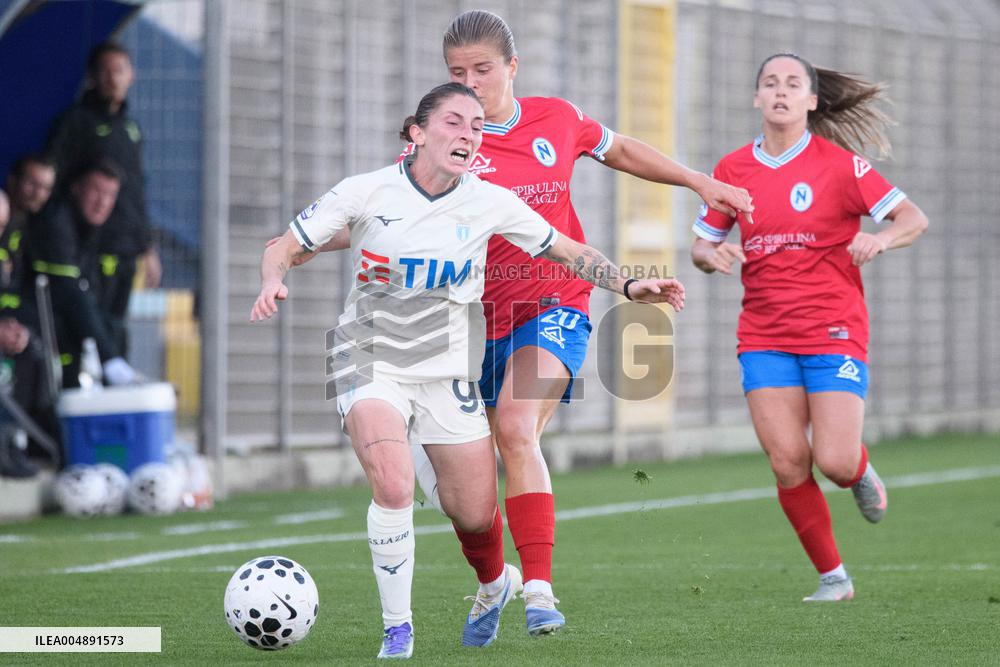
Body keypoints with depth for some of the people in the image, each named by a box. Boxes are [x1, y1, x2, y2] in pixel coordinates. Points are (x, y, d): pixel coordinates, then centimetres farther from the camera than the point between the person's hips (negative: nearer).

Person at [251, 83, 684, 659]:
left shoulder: (490, 203, -5)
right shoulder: (367, 192, -10)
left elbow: (568, 251, 6)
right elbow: (286, 248, -4)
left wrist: (629, 286, -7)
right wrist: (273, 283, -26)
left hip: (450, 370, 2)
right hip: (373, 363, -2)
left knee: (474, 513, 4)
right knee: (394, 486, -25)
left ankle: (495, 584, 42)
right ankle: (398, 630, -7)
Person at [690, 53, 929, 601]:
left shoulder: (838, 163, -4)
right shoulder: (733, 169, 6)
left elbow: (914, 218, -3)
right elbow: (701, 245, 14)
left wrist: (880, 239, -24)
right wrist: (713, 255, -10)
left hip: (834, 330, -3)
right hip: (765, 337, 3)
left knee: (834, 462, -13)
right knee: (787, 464, -8)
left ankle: (860, 471, 26)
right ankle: (832, 578, 8)